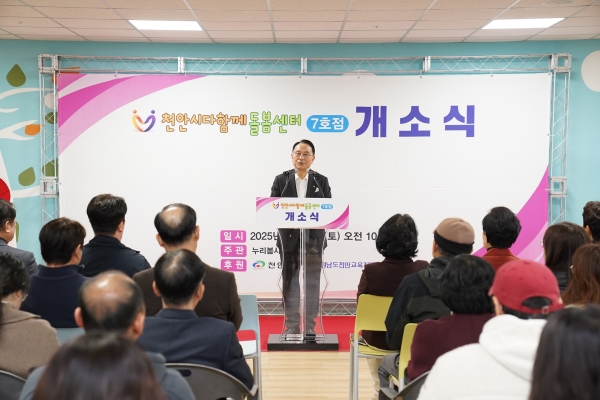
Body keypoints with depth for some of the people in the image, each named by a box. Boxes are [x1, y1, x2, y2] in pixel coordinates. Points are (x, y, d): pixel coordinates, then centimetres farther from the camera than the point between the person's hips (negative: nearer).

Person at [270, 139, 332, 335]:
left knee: (312, 285, 5)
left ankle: (309, 327, 16)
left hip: (313, 239, 0)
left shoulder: (321, 181, 6)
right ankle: (292, 327, 16)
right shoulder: (281, 180, 4)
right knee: (290, 284, 6)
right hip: (289, 239, 0)